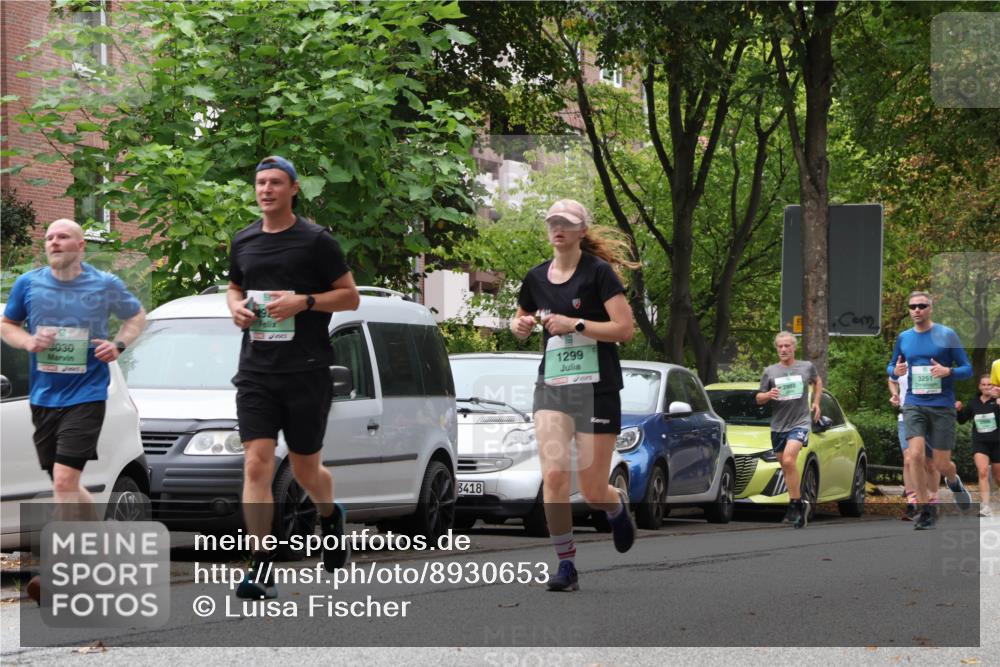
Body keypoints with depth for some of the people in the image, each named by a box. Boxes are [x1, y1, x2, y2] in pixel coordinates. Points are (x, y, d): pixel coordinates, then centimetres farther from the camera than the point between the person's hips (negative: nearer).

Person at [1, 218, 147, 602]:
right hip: (43, 397, 4)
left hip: (86, 395, -4)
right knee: (68, 487, 11)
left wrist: (119, 344, -5)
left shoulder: (105, 285, -1)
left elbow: (137, 316, 14)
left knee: (64, 481, -17)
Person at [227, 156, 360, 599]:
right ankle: (262, 568, -11)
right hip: (256, 373, 3)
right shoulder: (243, 242, 11)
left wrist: (304, 301, -16)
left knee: (305, 470, 8)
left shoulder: (316, 241, -3)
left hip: (307, 372, -3)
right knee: (256, 465, -10)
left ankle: (330, 516, 44)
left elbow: (350, 296, -1)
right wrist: (236, 306, 3)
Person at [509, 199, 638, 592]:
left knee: (593, 492, -1)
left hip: (596, 388, -4)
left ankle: (618, 507, 36)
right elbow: (521, 319, 26)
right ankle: (566, 566, -7)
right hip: (551, 386, 4)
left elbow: (625, 328, -13)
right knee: (553, 474, -15)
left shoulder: (598, 272, -7)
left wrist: (575, 324, -19)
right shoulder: (536, 278, 8)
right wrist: (520, 325, 2)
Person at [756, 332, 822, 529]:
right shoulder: (770, 372, 6)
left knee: (789, 460, -24)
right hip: (778, 425, 4)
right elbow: (758, 399, 9)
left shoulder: (807, 367, 5)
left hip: (800, 422, -4)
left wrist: (816, 402, 16)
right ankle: (800, 504, 20)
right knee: (786, 468, 7)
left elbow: (818, 381, 27)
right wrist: (768, 395, -13)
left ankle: (795, 503, -18)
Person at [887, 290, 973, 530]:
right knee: (916, 455, -17)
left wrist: (948, 371, -20)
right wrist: (895, 370, -4)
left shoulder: (947, 335, -2)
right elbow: (891, 366, 20)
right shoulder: (903, 338, 8)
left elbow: (968, 369, 0)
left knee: (941, 465, 1)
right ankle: (926, 511, -6)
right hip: (914, 405, 2)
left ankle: (954, 482, 39)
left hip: (942, 406, -2)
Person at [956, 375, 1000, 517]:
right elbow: (962, 420, 16)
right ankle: (985, 507, -23)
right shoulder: (973, 402, 6)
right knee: (983, 471, -20)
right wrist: (959, 410, -4)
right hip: (980, 443, 1)